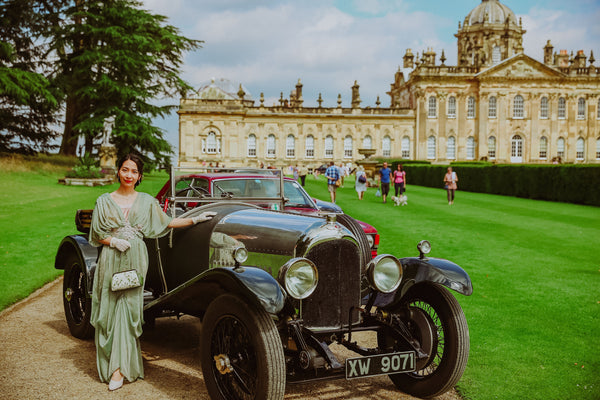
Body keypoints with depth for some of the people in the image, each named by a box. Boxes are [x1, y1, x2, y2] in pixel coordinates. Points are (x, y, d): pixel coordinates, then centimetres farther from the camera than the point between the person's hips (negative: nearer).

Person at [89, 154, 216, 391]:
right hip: (111, 260, 0)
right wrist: (114, 241, -11)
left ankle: (119, 369, -5)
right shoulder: (105, 201, 6)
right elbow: (97, 235, 7)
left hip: (135, 260, 0)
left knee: (128, 309, -6)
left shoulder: (147, 201, 9)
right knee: (109, 311, 1)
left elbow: (166, 222, 16)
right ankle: (113, 361, 15)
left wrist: (196, 219, 12)